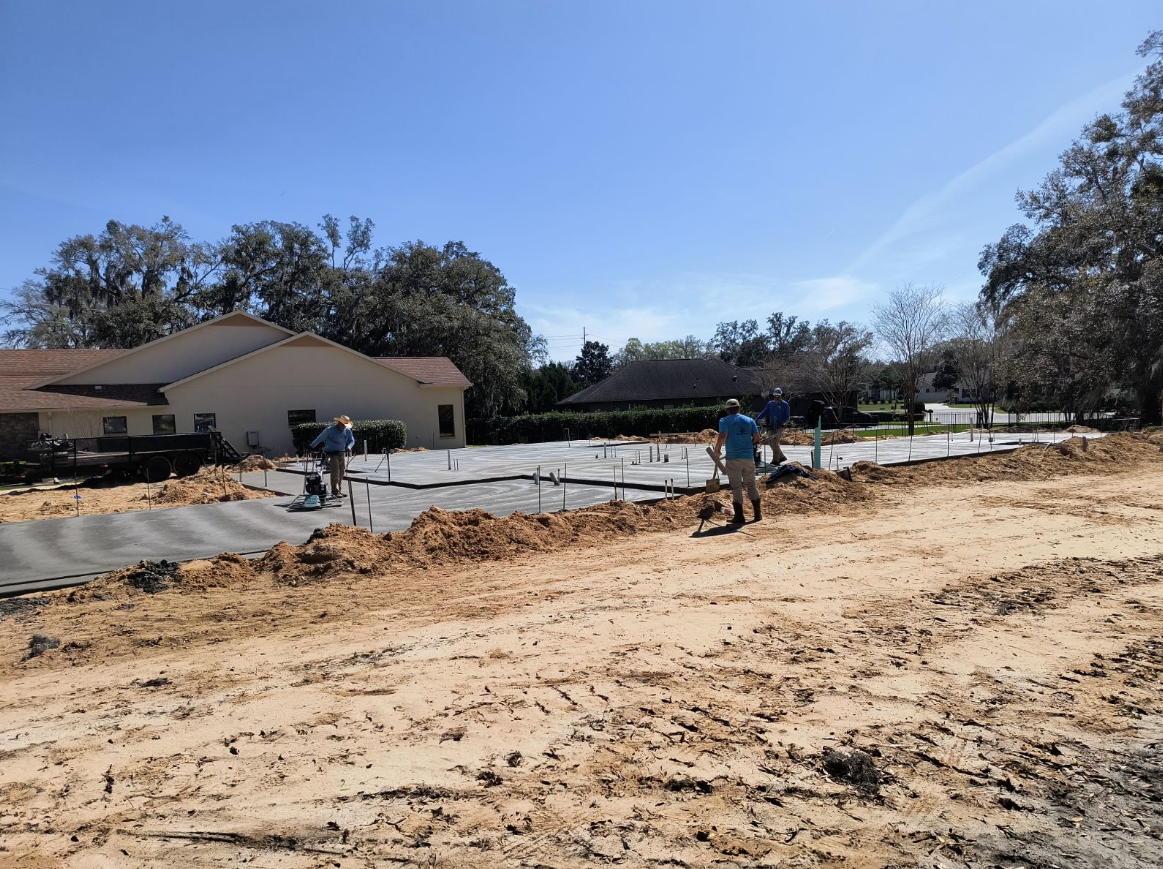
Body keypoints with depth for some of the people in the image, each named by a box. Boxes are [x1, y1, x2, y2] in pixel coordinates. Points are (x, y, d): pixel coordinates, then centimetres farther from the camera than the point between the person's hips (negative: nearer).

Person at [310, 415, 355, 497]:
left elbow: (352, 440, 9)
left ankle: (339, 490, 20)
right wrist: (311, 447, -1)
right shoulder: (330, 430, -14)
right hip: (331, 453, -6)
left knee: (341, 472, 9)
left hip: (341, 453, 6)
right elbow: (320, 438, -6)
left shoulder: (347, 430, 0)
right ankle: (335, 491, -8)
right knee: (335, 472, -12)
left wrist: (349, 447, -12)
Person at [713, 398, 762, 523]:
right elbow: (756, 438, 5)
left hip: (733, 458, -3)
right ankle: (758, 513, 19)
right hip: (748, 457, 3)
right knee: (751, 485, 15)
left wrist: (717, 449, -4)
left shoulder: (724, 421, -3)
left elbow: (722, 436, -18)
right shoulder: (749, 420, 9)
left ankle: (739, 516, 3)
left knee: (736, 487, 3)